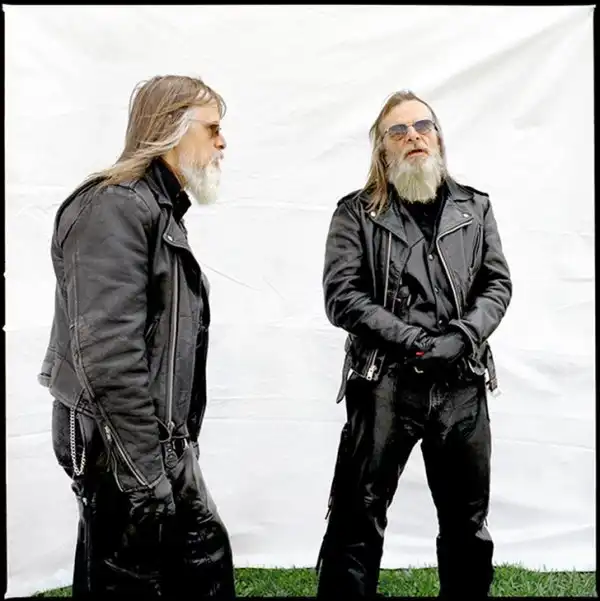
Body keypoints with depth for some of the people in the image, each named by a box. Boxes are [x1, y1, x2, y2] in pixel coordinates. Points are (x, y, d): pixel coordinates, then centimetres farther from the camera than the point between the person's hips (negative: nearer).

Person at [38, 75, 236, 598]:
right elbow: (105, 352, -25)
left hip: (159, 440, 10)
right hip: (123, 446, -10)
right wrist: (144, 470, -24)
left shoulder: (161, 211, 17)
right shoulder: (114, 206, -16)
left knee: (205, 555, 16)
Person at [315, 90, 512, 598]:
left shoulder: (475, 207, 13)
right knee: (357, 519, 1)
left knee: (468, 522, 16)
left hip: (463, 385, 4)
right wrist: (415, 340, -15)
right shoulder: (356, 213, 2)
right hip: (385, 384, -3)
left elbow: (498, 284, 8)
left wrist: (463, 336, -11)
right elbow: (342, 296, -7)